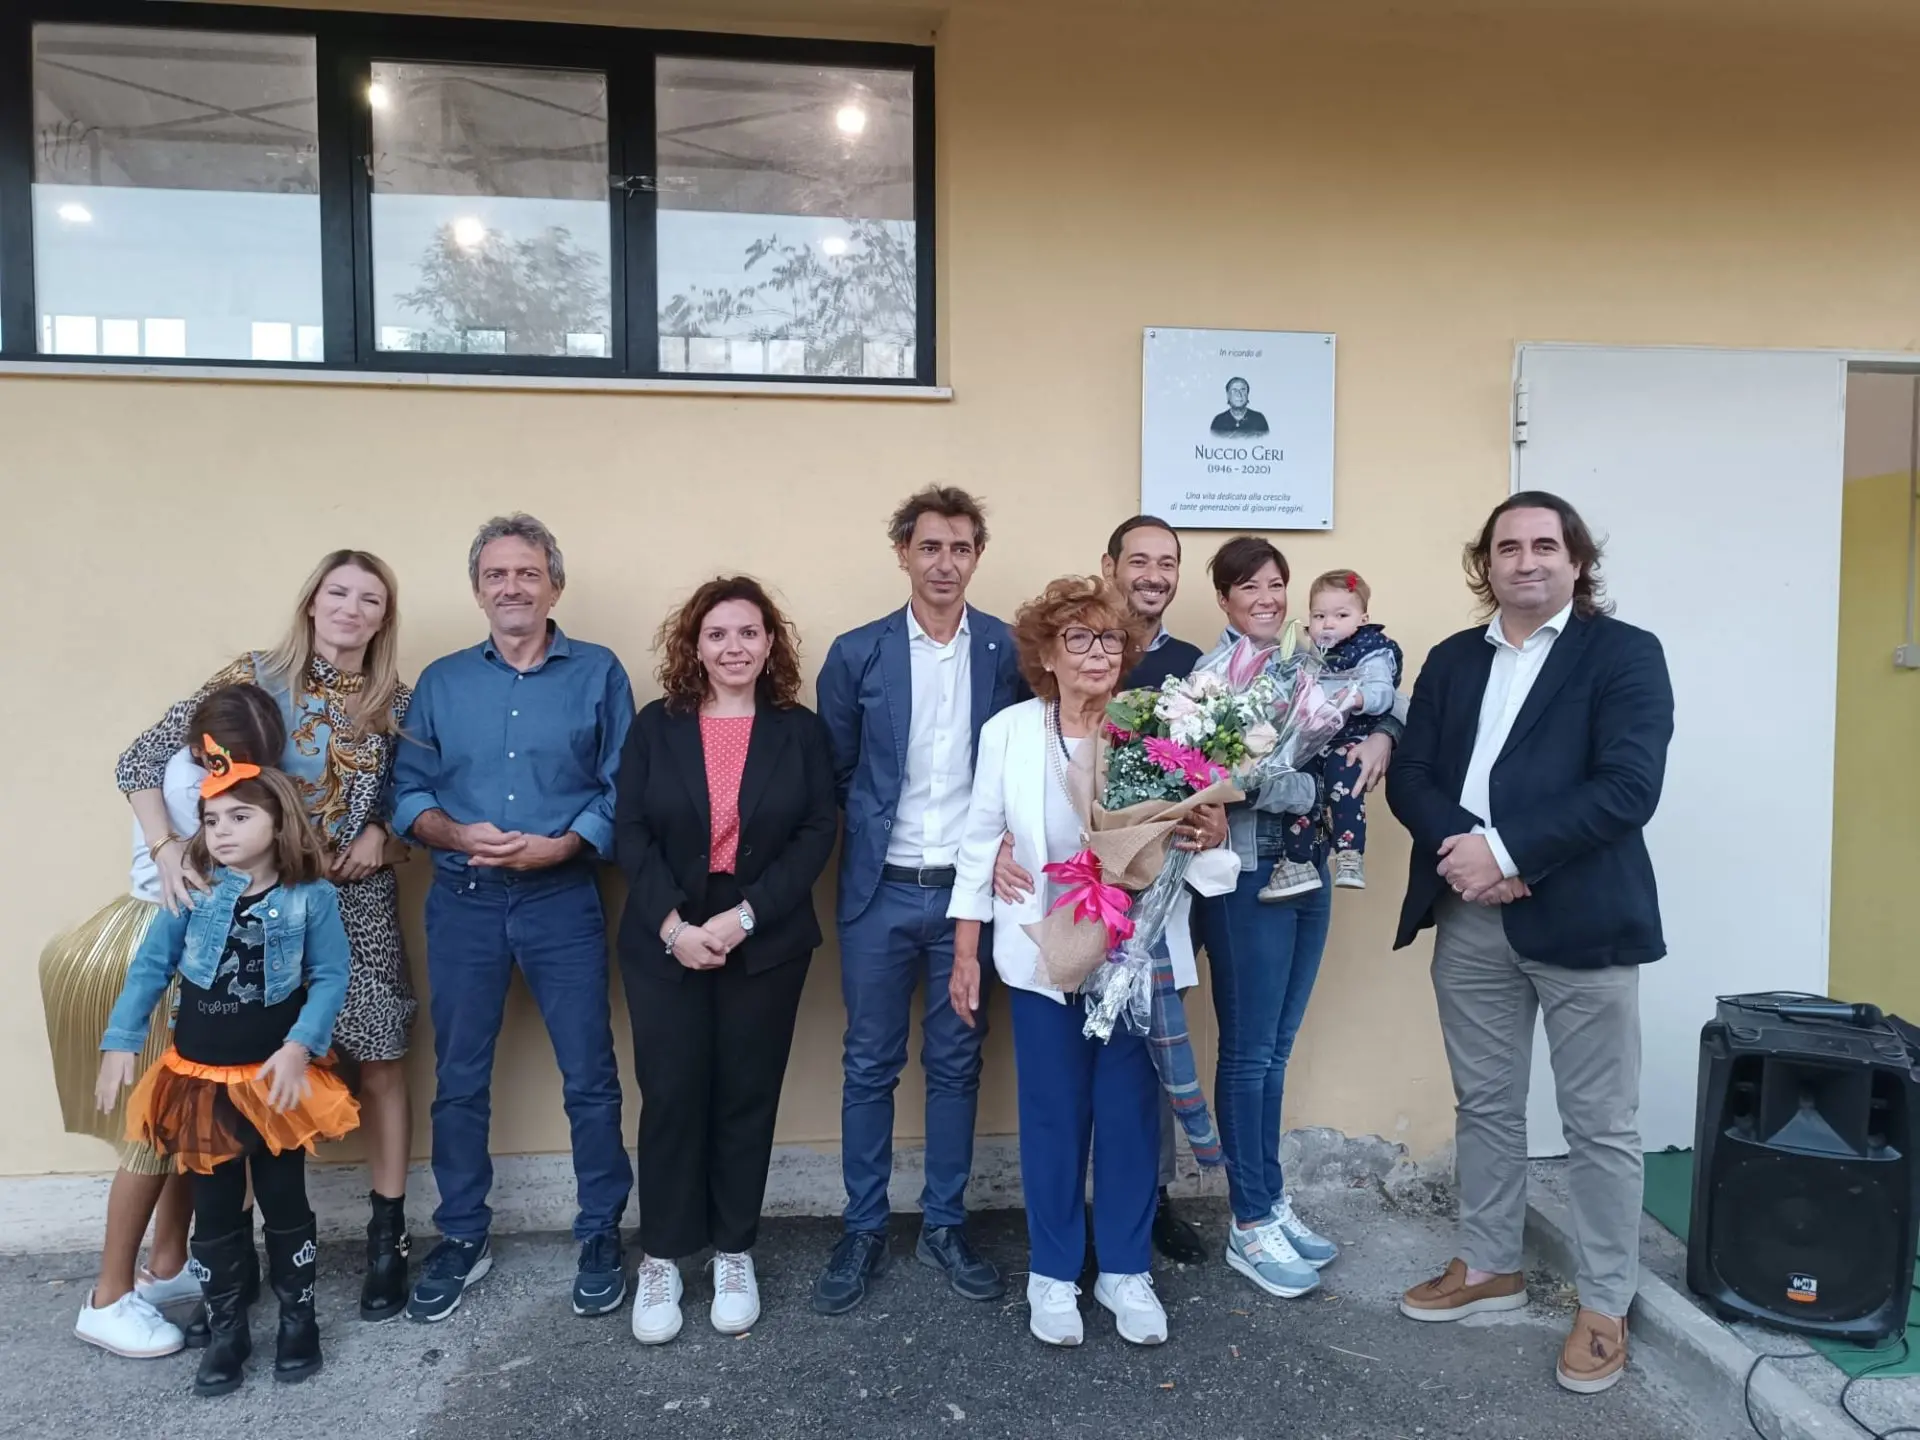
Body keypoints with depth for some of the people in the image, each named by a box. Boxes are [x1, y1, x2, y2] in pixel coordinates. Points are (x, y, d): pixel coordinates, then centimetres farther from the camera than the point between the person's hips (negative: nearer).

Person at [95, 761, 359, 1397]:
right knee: (214, 1212, 12)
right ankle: (226, 1330, 26)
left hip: (275, 1078, -2)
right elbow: (149, 967, -1)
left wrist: (299, 1046, -19)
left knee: (284, 1203, 10)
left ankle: (298, 1319, 26)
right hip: (199, 1081, 2)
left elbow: (330, 978, -10)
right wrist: (119, 1042, -6)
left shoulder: (311, 896, -11)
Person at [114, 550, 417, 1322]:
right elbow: (140, 761, -7)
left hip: (358, 904, 2)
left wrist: (382, 831, -9)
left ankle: (386, 1235, 16)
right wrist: (165, 850, -21)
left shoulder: (395, 701, 2)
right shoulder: (256, 677, -6)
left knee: (379, 1069, 4)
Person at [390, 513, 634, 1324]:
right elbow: (407, 791, 5)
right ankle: (462, 1239, 29)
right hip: (462, 903, 3)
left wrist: (557, 846, -17)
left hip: (563, 900, -2)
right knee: (458, 1079, 12)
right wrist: (459, 836, -13)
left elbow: (623, 792, -5)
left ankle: (600, 1236, 21)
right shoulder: (441, 682, 8)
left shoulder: (598, 674, 0)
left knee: (589, 1076, 3)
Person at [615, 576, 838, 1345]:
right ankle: (660, 1258, 21)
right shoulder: (656, 726, 2)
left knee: (747, 1097, 9)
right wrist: (671, 923, -15)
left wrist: (744, 916, -14)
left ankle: (734, 1252, 26)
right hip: (665, 943, 0)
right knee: (670, 1096, 3)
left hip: (766, 944, 0)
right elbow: (629, 832, -2)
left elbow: (818, 834, -4)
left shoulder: (801, 730, 2)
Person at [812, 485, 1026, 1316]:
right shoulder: (856, 654, -1)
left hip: (971, 890, 0)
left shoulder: (1009, 651, -1)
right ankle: (863, 1231, 24)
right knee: (870, 1065, 9)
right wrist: (871, 836, -1)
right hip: (881, 892, 0)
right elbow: (832, 773, 4)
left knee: (955, 1063, 11)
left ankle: (944, 1226, 27)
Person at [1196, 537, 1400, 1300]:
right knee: (1248, 1052, 4)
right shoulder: (1214, 672, -11)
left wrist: (1380, 737, -6)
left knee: (1275, 1049, 16)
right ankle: (1249, 1225, 17)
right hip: (1247, 874, -6)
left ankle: (1271, 1200, 29)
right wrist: (1322, 789, -15)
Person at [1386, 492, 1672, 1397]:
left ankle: (1604, 1307, 22)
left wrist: (1506, 850, -18)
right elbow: (1409, 776, 5)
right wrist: (1463, 850, -14)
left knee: (1599, 1122, 6)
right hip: (1470, 918, 5)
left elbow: (1628, 788, -14)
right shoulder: (1451, 661, 12)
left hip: (1580, 915, -4)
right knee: (1484, 1105, 16)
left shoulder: (1625, 653, -2)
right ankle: (1489, 1267, 33)